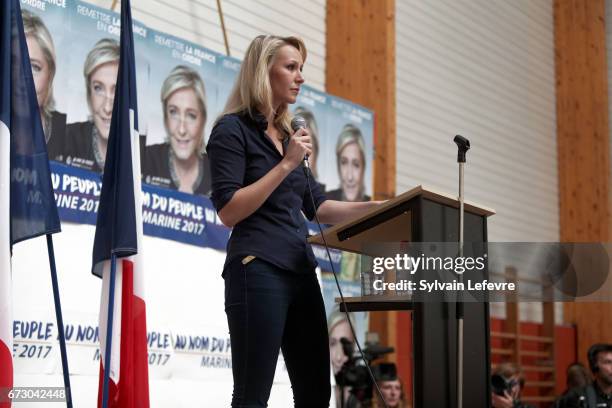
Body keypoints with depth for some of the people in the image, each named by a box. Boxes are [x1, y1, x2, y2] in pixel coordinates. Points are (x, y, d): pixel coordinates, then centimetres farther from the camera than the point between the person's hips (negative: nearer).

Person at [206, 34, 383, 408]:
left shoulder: (287, 134, 18)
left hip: (300, 271, 8)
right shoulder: (232, 130, -4)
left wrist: (373, 208, 9)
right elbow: (229, 211, -13)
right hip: (257, 271, -8)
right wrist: (286, 164, -14)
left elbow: (315, 205, 20)